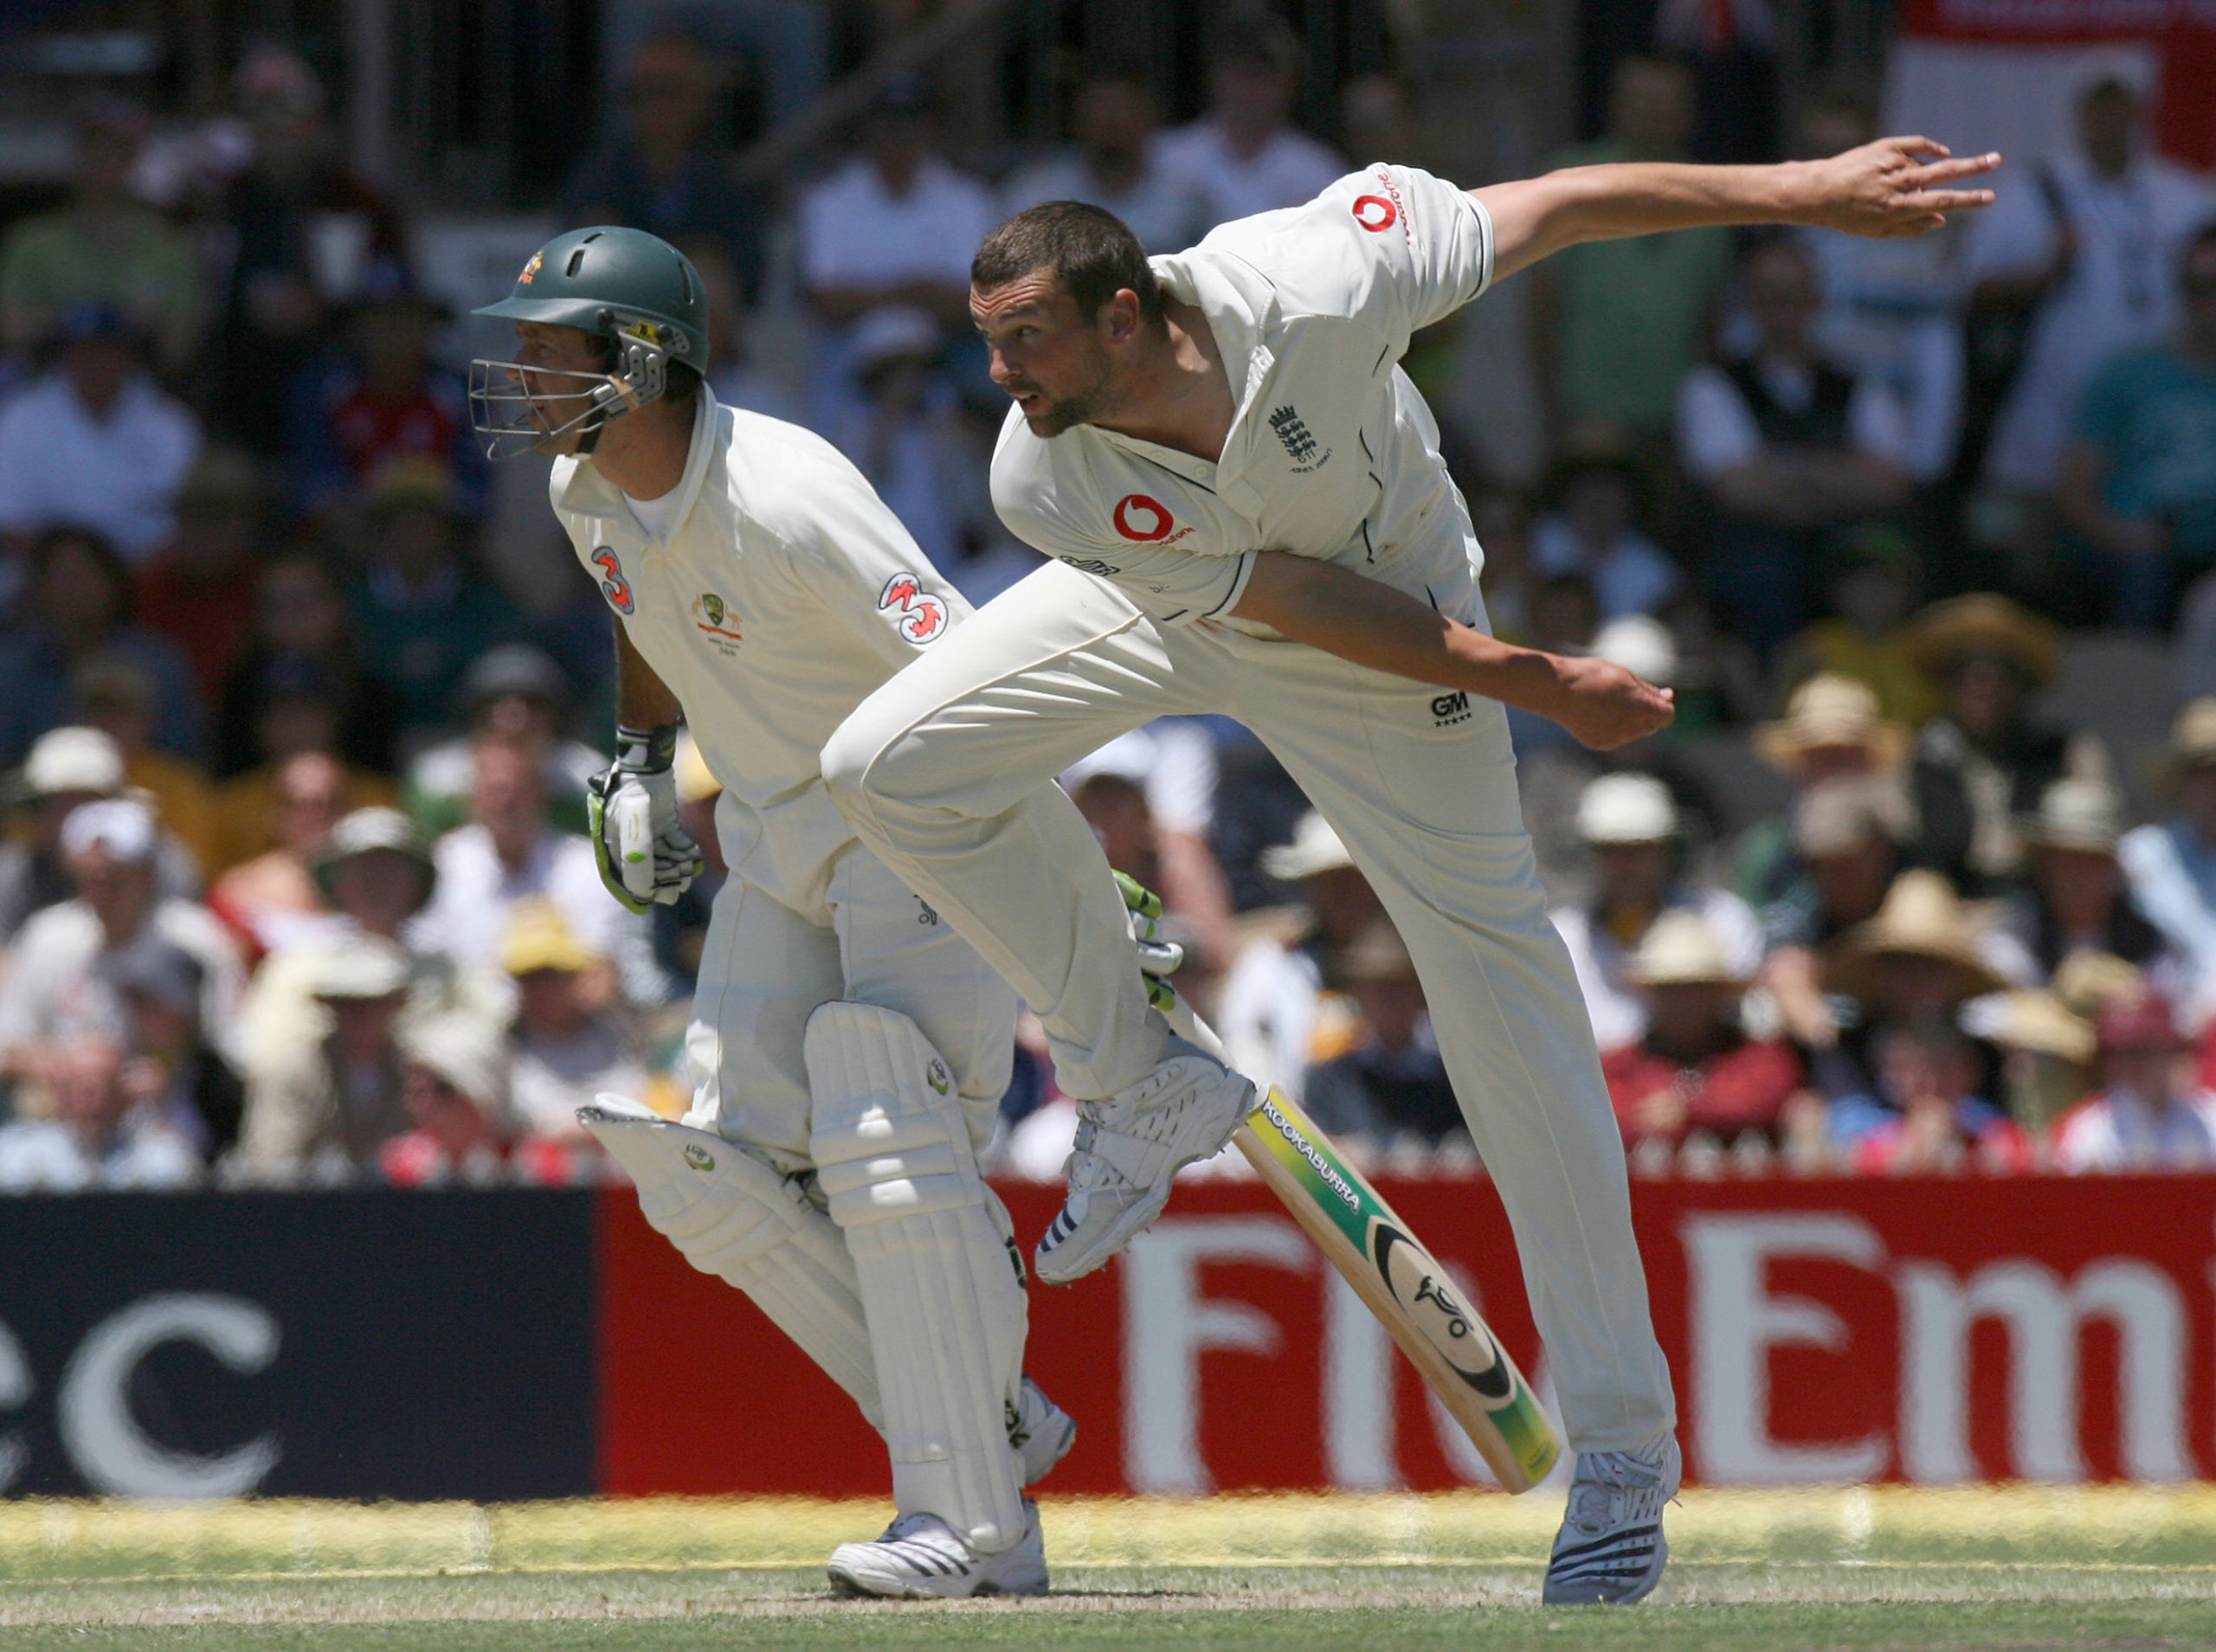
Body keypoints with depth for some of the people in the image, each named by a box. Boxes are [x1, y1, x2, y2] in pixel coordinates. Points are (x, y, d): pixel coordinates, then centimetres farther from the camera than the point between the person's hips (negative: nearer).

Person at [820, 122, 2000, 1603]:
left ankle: (1624, 1439, 0)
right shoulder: (1047, 485, -32)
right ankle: (1143, 1088, 5)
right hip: (1168, 611, 2)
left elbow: (1558, 207, -28)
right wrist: (1538, 686, -25)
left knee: (1502, 987, -5)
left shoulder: (1307, 289, -39)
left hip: (1402, 609, -2)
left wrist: (1808, 190, -26)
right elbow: (1294, 601, -26)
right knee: (892, 765, -12)